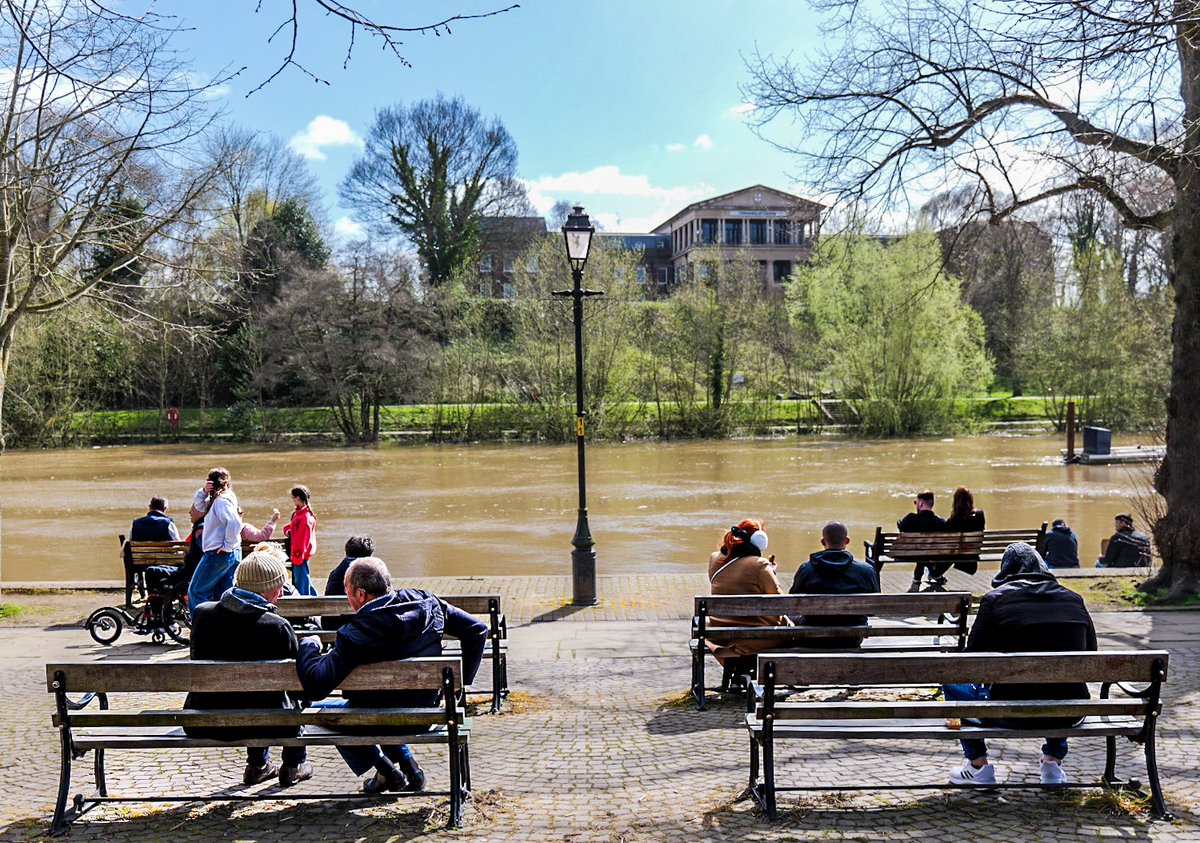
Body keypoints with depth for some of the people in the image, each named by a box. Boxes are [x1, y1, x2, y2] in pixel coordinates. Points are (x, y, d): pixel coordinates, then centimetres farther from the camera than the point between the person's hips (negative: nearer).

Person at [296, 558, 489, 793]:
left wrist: (309, 645, -9)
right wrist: (462, 680, 6)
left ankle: (386, 771, 16)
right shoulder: (426, 603, -11)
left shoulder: (355, 634, -26)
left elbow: (315, 687, -28)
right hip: (425, 714, 6)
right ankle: (407, 765, 25)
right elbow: (478, 630, -4)